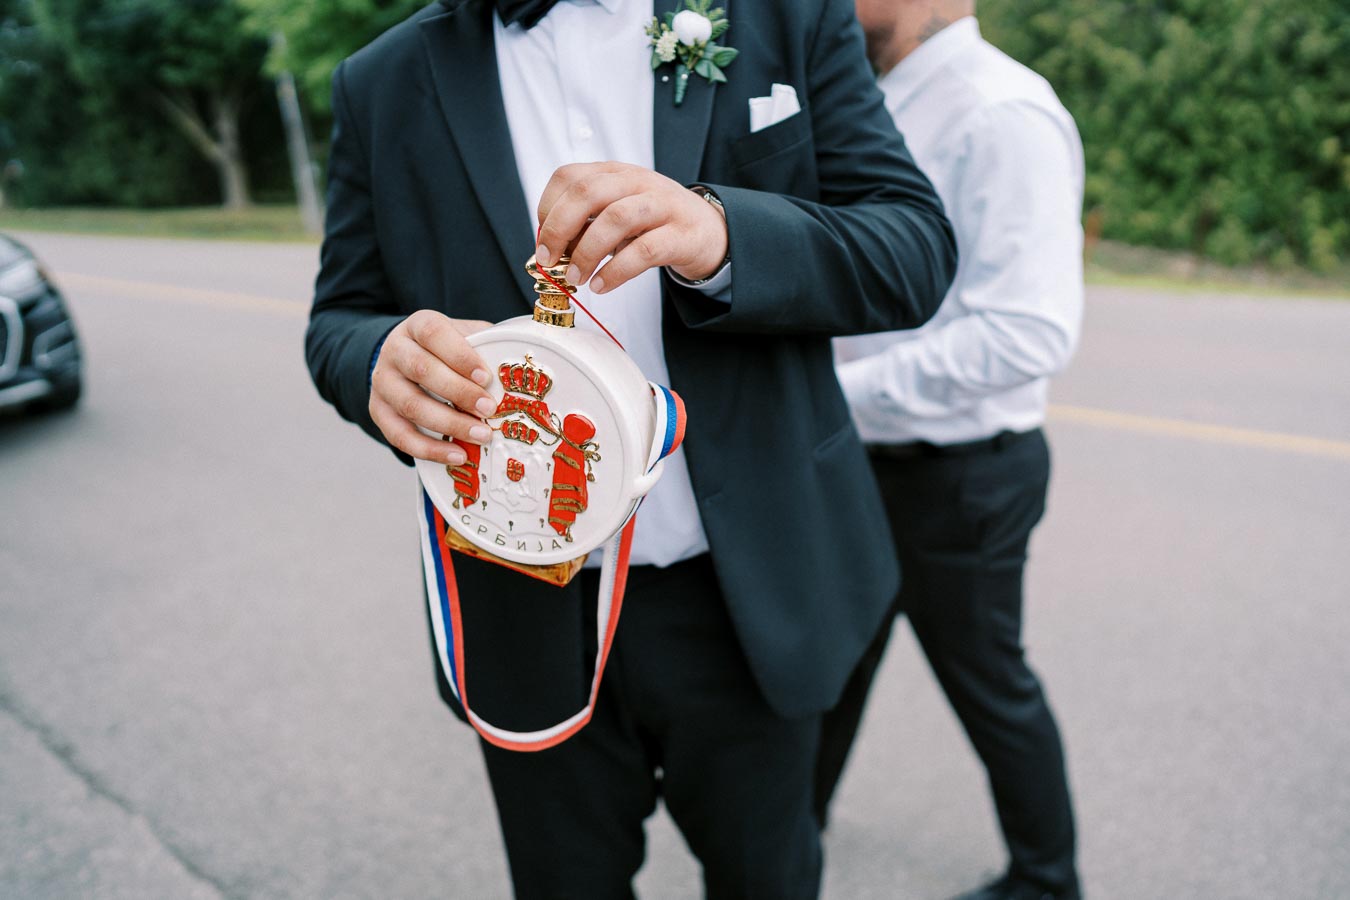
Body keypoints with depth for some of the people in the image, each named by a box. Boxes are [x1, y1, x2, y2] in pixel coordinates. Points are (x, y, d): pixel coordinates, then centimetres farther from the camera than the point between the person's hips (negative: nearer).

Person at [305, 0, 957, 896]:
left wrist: (720, 232, -29)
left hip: (746, 593, 0)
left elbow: (917, 249, -9)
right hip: (529, 615, 1)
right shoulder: (384, 84, 0)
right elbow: (341, 319, 4)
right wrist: (385, 359, -22)